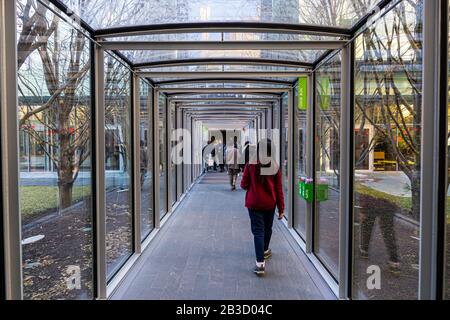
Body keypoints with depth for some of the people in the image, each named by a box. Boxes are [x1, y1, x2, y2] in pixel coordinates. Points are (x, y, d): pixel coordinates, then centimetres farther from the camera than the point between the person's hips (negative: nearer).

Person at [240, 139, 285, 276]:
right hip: (270, 203, 2)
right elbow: (279, 189, -4)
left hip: (254, 203, -2)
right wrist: (281, 208, 3)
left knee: (258, 231, 0)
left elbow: (244, 185, -6)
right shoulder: (275, 166, -7)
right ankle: (265, 250, 46)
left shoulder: (251, 165, -11)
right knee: (267, 228, 22)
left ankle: (260, 263, -10)